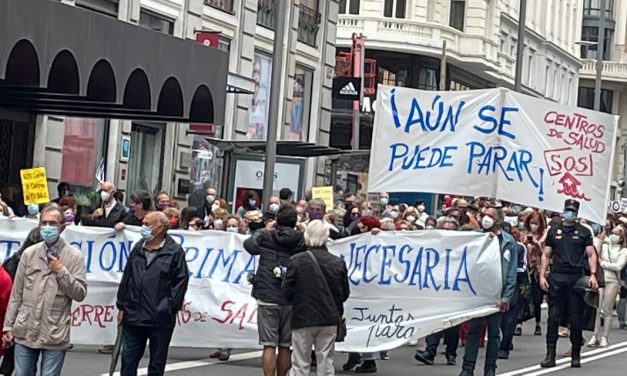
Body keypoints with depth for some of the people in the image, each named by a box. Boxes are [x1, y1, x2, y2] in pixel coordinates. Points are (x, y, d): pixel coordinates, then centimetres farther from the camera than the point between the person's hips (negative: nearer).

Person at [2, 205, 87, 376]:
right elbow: (16, 294, 9)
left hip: (55, 336, -2)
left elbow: (80, 294, -4)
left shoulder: (74, 257, -2)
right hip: (25, 332, 3)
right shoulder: (29, 254, 6)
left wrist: (61, 271, -13)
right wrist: (8, 326, 6)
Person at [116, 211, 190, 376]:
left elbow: (181, 281, -7)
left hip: (160, 320, -5)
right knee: (128, 361, 7)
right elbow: (126, 278, 14)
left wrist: (169, 309, -10)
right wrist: (122, 306, 10)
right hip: (133, 316, 5)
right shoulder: (138, 248, 11)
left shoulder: (175, 251, -6)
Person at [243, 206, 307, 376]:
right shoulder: (302, 241, 1)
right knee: (285, 346, 9)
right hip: (291, 300, 2)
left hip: (267, 297, -2)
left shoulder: (265, 236, -1)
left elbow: (249, 245, 11)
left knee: (269, 345, -3)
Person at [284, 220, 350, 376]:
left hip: (303, 318, -2)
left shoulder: (296, 261, -12)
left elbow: (288, 290, -8)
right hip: (329, 318, 2)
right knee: (326, 363, 8)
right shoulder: (338, 263, -3)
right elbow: (345, 293, 4)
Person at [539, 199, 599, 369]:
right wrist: (542, 275, 2)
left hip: (576, 278, -1)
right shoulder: (554, 231, 12)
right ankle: (550, 354, -3)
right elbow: (546, 255, 12)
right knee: (553, 316, -4)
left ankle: (576, 355, 10)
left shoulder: (584, 232, 8)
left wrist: (593, 275, -9)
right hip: (557, 277, 1)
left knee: (576, 317, 2)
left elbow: (591, 255, 4)